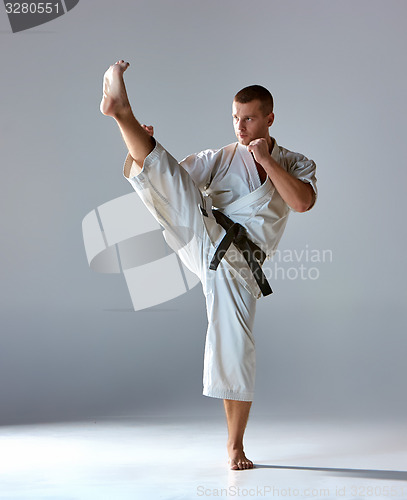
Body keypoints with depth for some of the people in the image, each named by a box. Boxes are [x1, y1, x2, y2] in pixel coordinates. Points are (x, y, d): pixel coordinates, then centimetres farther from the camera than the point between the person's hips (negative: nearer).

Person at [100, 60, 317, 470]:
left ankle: (235, 445, 11)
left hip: (237, 263, -1)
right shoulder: (219, 158, 15)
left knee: (235, 350, -4)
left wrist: (266, 158, -9)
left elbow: (303, 201, -10)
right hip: (200, 236, 1)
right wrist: (135, 147, -12)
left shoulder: (295, 163, 14)